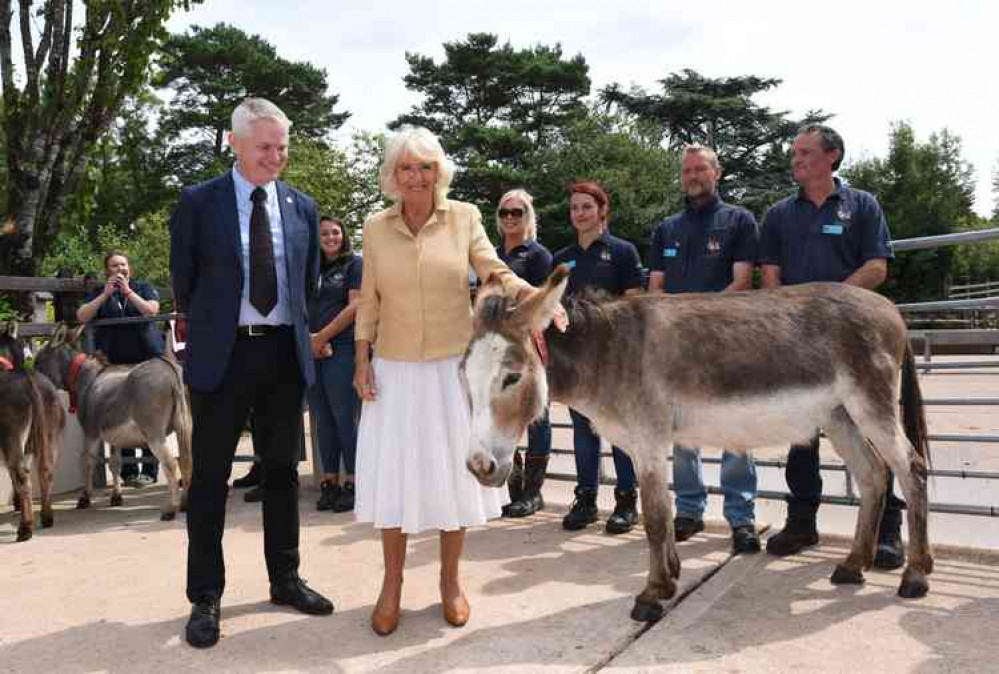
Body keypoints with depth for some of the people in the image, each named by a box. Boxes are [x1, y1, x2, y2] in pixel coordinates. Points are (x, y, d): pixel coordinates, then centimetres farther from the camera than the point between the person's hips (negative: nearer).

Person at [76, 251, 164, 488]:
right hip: (115, 363, 2)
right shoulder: (98, 293, 14)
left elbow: (151, 310, -7)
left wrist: (127, 291, -10)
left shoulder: (143, 287, 10)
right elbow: (81, 317, 0)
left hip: (147, 359, -2)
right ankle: (128, 471, 7)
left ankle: (149, 470, 2)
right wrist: (106, 295, -8)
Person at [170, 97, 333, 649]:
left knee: (282, 470, 12)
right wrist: (211, 331, 11)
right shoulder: (198, 202, -3)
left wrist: (290, 330, 14)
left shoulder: (302, 207, 7)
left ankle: (285, 579, 27)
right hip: (222, 355, -3)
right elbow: (184, 281, 4)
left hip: (285, 354, 4)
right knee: (210, 476, 4)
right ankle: (205, 597, 17)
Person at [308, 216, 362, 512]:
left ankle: (351, 483, 2)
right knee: (323, 420, 7)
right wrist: (309, 340, -5)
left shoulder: (354, 264, 4)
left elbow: (354, 306, -6)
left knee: (345, 418, -5)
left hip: (342, 349, -5)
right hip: (313, 353, 5)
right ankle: (329, 482, 13)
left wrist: (322, 337, -8)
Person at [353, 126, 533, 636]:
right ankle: (392, 583, 22)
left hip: (455, 365, -1)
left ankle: (450, 580, 25)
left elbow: (494, 272, -8)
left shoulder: (464, 217, -2)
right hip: (395, 369, 1)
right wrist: (362, 361, 1)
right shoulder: (375, 228, 3)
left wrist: (532, 296, -27)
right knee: (393, 471, 5)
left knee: (452, 469, 8)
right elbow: (369, 301, 6)